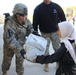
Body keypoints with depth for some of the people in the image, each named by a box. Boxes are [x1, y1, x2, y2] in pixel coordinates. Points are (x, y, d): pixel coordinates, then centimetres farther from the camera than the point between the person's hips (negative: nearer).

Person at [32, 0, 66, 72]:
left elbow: (63, 18, 1)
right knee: (45, 49, 9)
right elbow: (35, 22, -8)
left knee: (58, 48, 9)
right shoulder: (38, 9, -9)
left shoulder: (56, 6, -7)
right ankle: (46, 64, 27)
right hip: (44, 33, 0)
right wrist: (35, 32, -13)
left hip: (55, 32, 1)